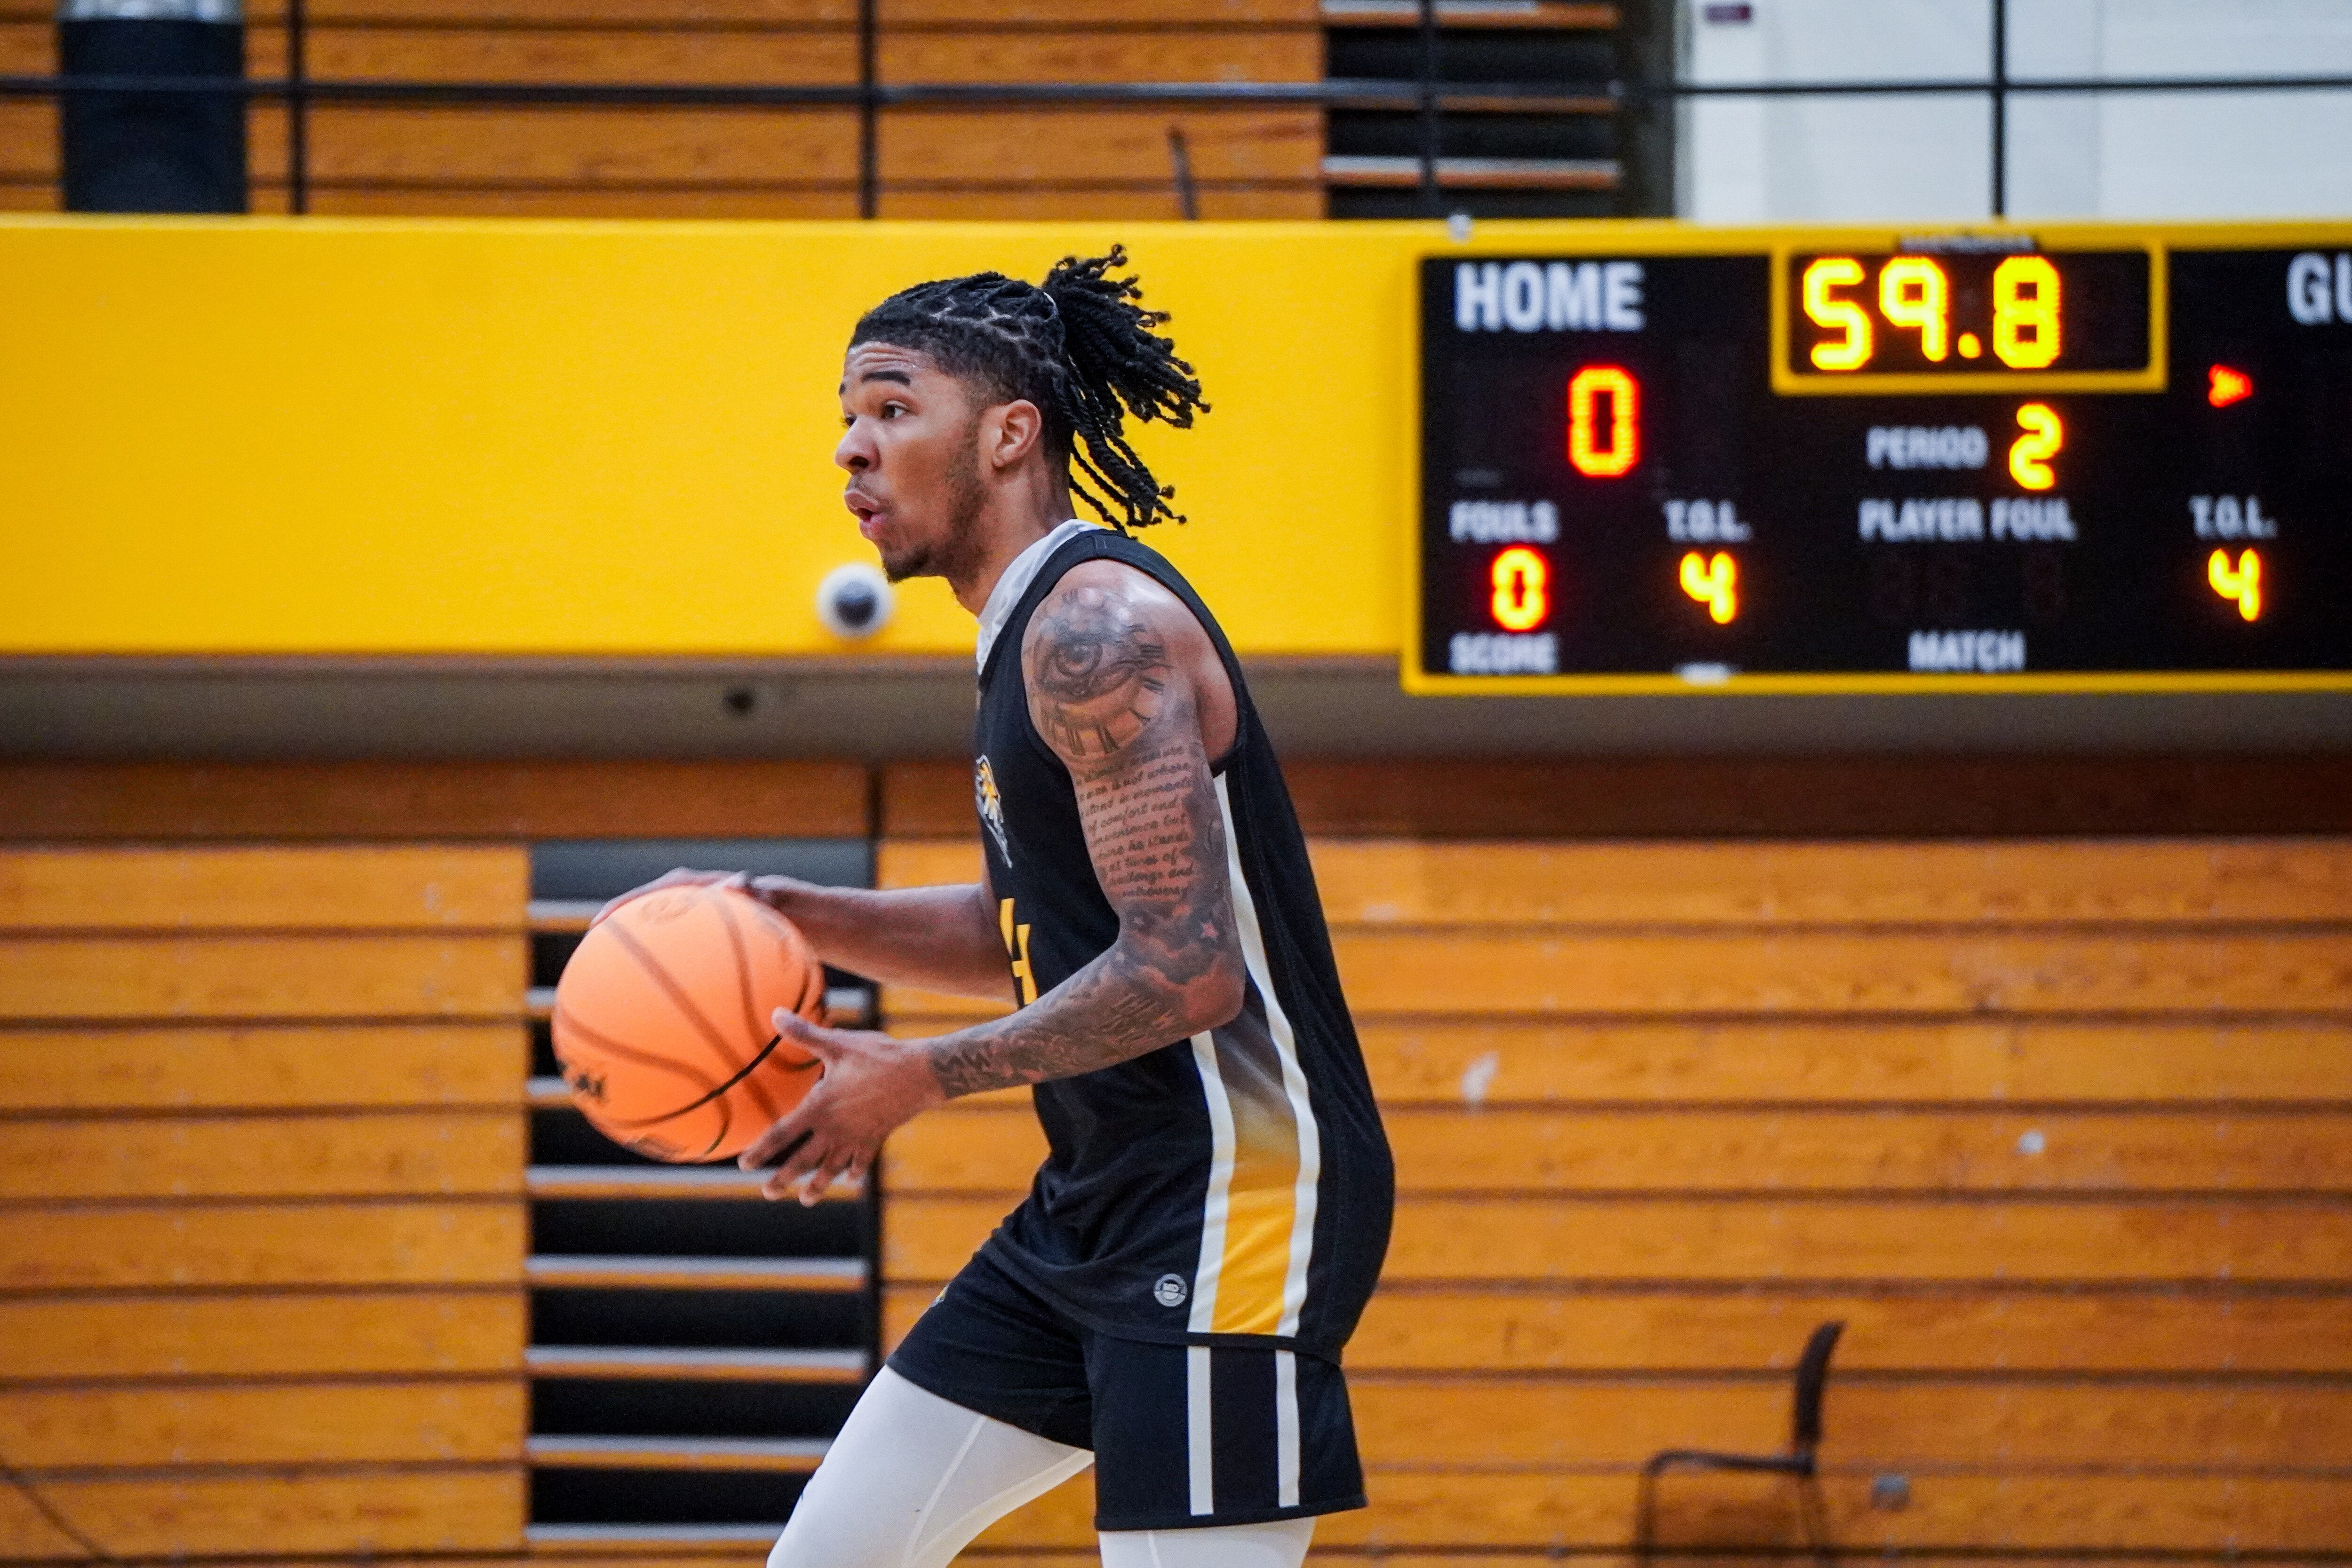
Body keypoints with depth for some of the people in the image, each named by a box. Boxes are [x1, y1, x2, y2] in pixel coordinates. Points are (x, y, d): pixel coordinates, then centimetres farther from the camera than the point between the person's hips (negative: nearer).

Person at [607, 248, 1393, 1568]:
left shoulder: (1098, 625, -17)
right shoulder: (1033, 633, 15)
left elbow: (1183, 971, -24)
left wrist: (924, 1078, -18)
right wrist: (792, 916, 14)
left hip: (1232, 1202, -11)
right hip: (1096, 1209, 11)